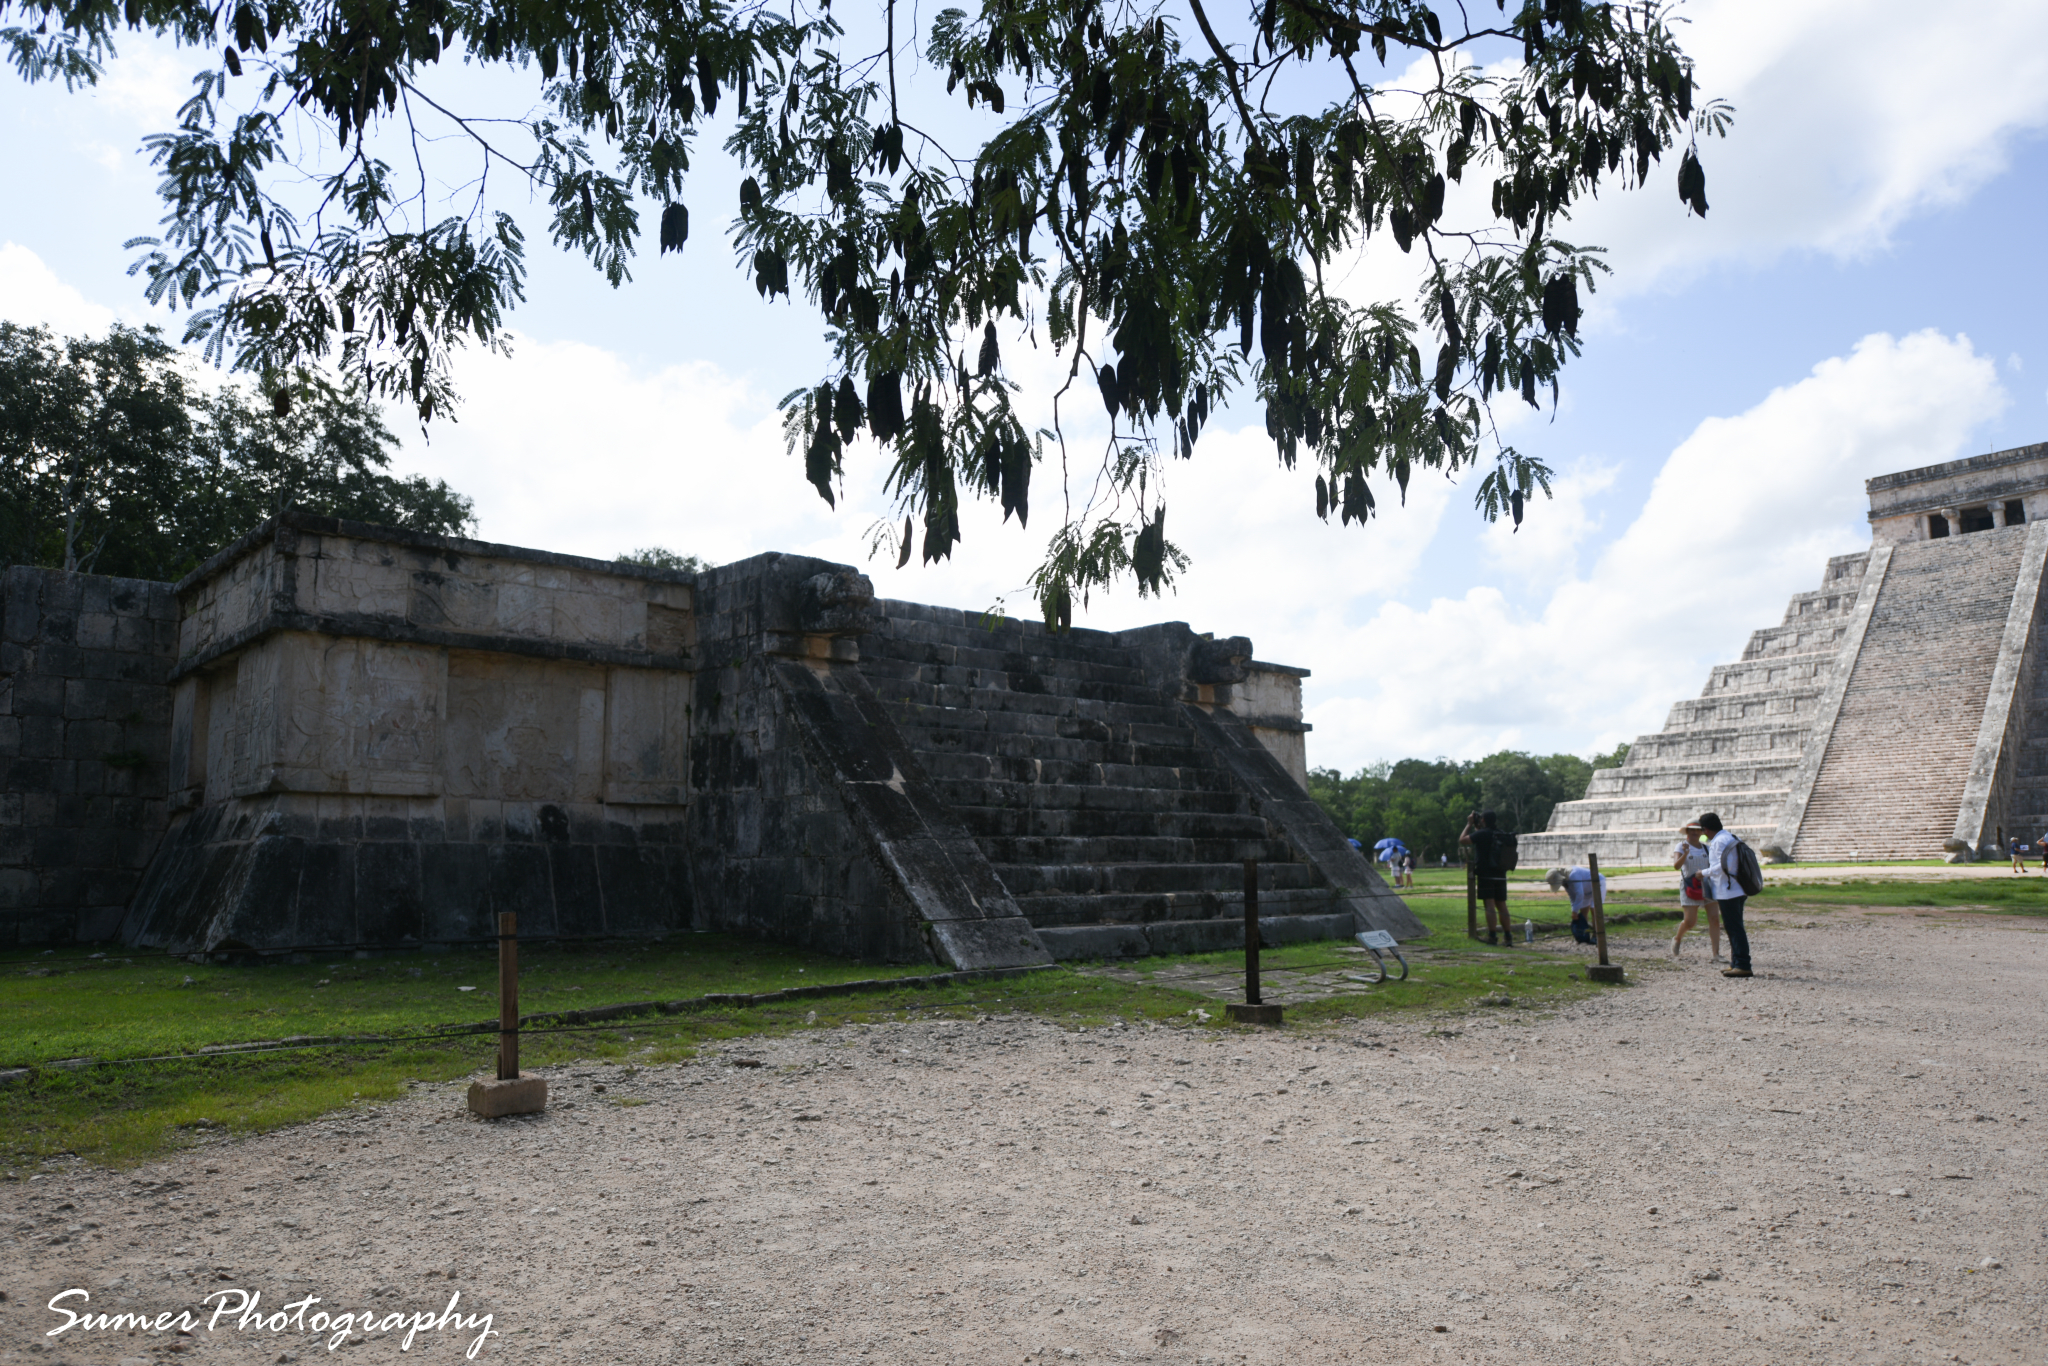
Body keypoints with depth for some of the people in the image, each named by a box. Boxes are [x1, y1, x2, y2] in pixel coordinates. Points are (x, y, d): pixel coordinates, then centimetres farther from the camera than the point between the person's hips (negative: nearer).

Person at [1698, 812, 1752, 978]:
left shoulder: (1720, 841, -17)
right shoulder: (1730, 838, 14)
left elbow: (1723, 866, -22)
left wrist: (1703, 873, -10)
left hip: (1727, 891, -10)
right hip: (1735, 890, 10)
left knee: (1734, 928, -9)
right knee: (1734, 928, 15)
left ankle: (1743, 966, -9)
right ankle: (1736, 963, 20)